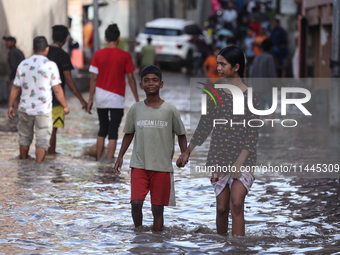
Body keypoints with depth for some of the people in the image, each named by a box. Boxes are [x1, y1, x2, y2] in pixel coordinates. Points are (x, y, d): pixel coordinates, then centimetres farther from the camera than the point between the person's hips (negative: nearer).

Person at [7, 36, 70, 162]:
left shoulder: (23, 64, 0)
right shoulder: (51, 65, -8)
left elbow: (15, 87, 2)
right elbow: (57, 89, -7)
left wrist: (10, 106, 12)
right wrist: (65, 106, 5)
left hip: (25, 109, 3)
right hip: (43, 110, -3)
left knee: (24, 138, 18)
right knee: (42, 140, 1)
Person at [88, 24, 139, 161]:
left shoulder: (98, 54, -2)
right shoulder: (125, 56, -6)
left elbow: (94, 78, -2)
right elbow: (131, 79, -4)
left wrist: (90, 99, 4)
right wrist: (137, 99, 4)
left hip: (101, 98, 3)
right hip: (117, 98, -3)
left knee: (102, 130, 17)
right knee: (113, 133, -1)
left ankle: (98, 161, 18)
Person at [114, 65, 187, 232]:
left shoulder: (170, 110, -1)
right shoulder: (135, 109, 4)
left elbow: (181, 135, 7)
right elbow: (129, 134, 14)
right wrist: (120, 156, 7)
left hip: (162, 167, -1)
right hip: (139, 165, 1)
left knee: (158, 208, 2)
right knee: (136, 203, -12)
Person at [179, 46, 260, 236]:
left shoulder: (250, 97, -7)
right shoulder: (216, 94, 5)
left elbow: (252, 135, -9)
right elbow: (205, 126, 14)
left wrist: (239, 163, -18)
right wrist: (187, 152, 16)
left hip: (243, 158, -4)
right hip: (219, 157, 4)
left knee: (236, 203, -19)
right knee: (221, 208, 4)